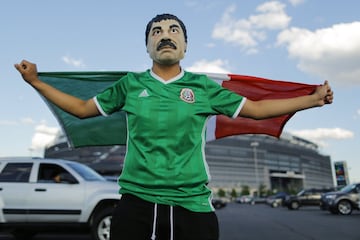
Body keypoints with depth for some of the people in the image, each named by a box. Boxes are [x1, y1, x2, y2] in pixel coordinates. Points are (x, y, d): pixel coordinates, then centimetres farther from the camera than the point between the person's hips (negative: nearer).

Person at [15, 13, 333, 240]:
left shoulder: (204, 87, 6)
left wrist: (313, 99, 10)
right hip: (136, 203, 1)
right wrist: (36, 81, 13)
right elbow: (82, 108, 16)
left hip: (192, 205, 0)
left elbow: (256, 109, 10)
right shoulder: (130, 85, 7)